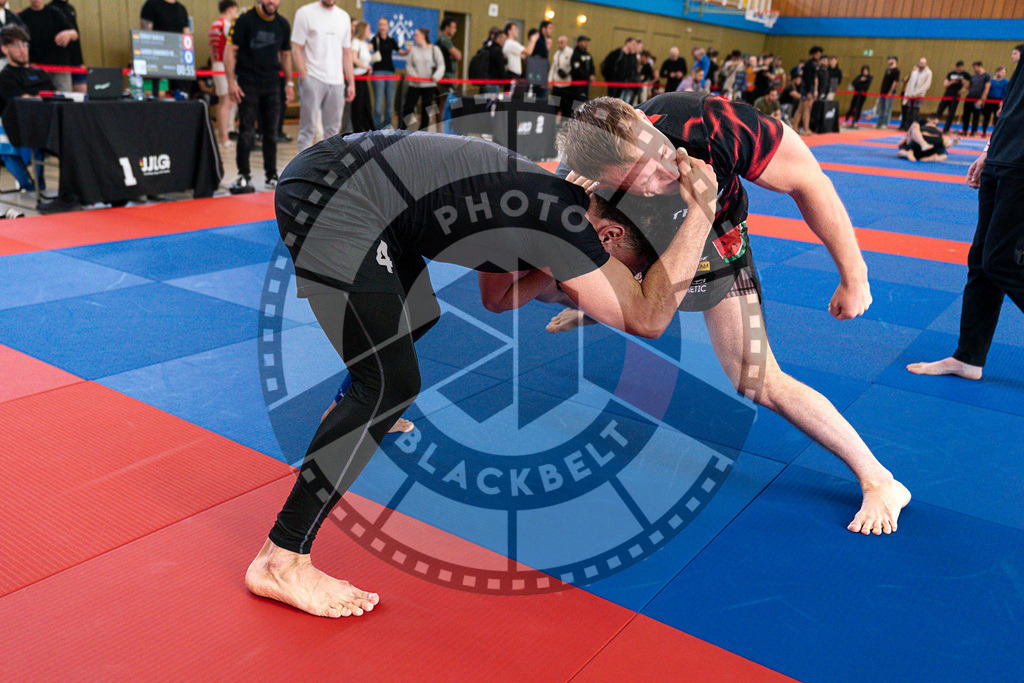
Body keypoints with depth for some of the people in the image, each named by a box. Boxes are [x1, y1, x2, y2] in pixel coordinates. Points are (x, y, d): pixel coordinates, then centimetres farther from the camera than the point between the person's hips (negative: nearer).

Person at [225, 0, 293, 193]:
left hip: (271, 86, 4)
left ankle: (271, 176, 17)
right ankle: (244, 177, 0)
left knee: (271, 132, 8)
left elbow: (285, 55, 19)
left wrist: (289, 83, 13)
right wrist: (231, 82, -14)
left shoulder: (283, 24, 8)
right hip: (247, 85, -4)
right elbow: (230, 50, -7)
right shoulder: (245, 20, -6)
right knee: (246, 132, -6)